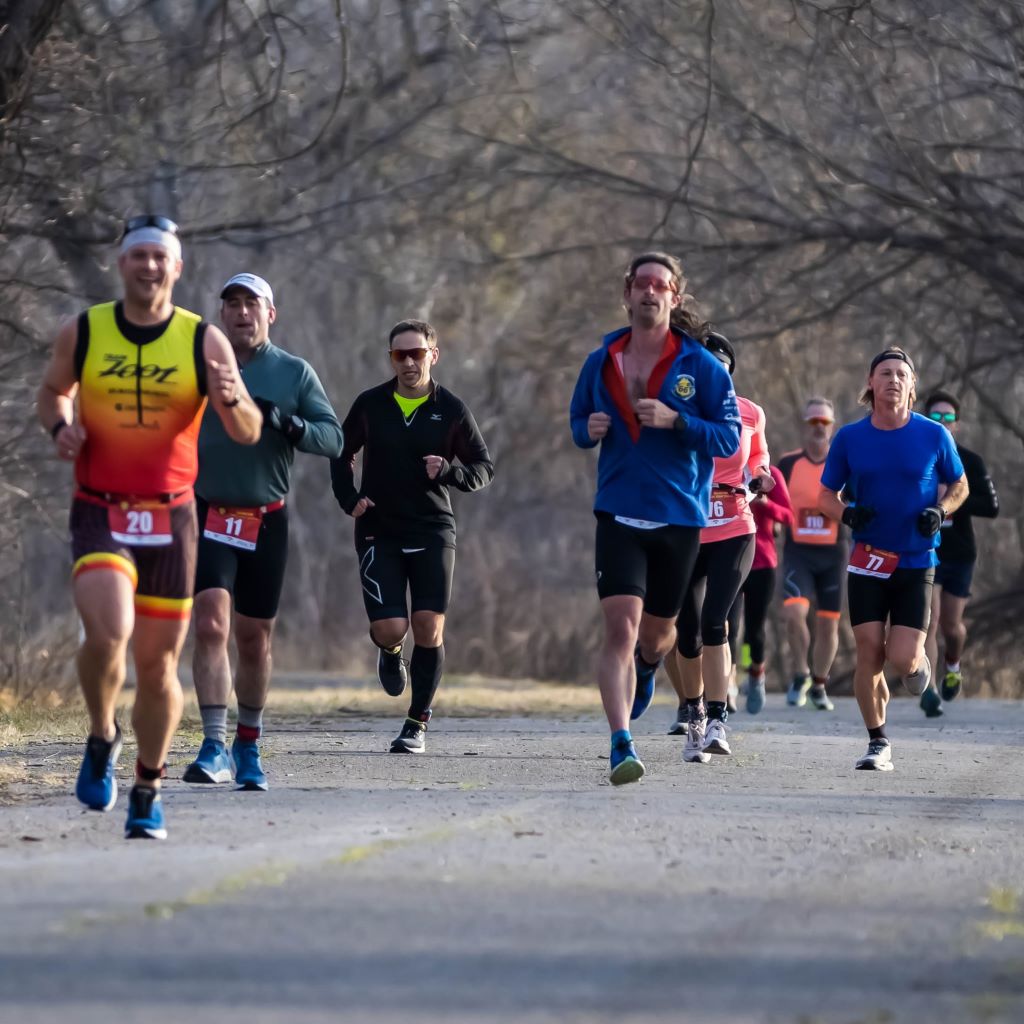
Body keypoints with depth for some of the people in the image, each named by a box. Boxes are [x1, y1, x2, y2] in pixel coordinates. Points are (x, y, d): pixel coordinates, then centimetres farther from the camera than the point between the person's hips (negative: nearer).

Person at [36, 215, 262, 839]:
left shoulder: (205, 342, -3)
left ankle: (148, 792, 24)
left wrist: (232, 400, -26)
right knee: (108, 633, -25)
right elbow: (53, 390, 17)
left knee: (158, 664, 6)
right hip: (100, 512, -1)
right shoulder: (82, 334, -2)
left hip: (171, 516, 1)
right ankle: (102, 738, 4)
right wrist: (60, 426, -5)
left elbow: (248, 435, -4)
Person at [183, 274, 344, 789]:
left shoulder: (295, 373, 4)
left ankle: (248, 746, 27)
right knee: (210, 622, -18)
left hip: (267, 521, 1)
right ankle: (214, 747, -21)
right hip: (208, 516, -1)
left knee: (255, 639, 8)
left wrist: (286, 423, -18)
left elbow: (333, 438, -2)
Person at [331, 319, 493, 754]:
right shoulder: (370, 405, 3)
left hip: (433, 533, 0)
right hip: (379, 532, 0)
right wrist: (348, 498, 1)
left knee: (429, 628, -8)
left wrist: (448, 471, -15)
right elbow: (341, 454, 17)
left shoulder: (451, 410, 0)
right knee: (389, 628, -11)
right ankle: (391, 653, 28)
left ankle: (417, 723, 5)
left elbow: (484, 468, 5)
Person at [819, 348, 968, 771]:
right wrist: (847, 514, -13)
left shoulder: (934, 436, -3)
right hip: (867, 562, 1)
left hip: (916, 563, -1)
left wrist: (940, 512, -10)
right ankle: (878, 744, 10)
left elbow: (959, 486, 11)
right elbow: (826, 496, 9)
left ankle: (918, 661, 29)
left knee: (902, 659, -11)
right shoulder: (849, 438, 0)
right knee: (869, 652, -6)